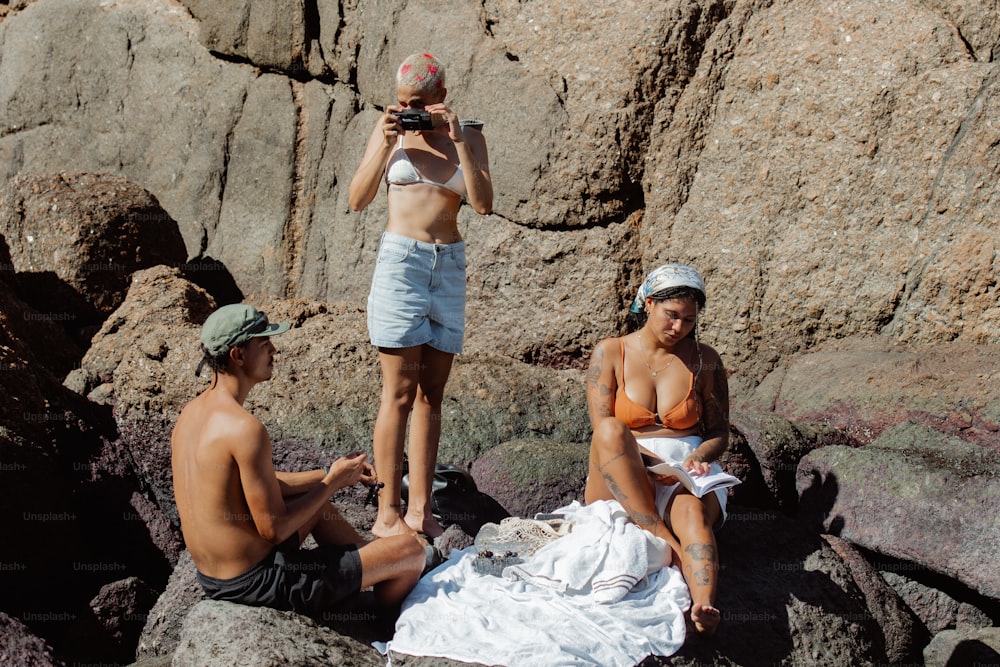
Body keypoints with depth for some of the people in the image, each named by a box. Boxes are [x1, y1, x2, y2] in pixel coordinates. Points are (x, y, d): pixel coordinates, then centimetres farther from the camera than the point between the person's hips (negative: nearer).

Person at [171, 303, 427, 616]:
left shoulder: (190, 414, 4)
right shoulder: (245, 428, -26)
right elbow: (274, 528, -22)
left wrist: (328, 474, 10)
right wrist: (332, 483, -8)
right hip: (259, 583, -10)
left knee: (317, 503, 34)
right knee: (411, 552, 1)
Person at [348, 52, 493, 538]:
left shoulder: (469, 139, 7)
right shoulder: (391, 133, 4)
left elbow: (483, 204, -7)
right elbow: (357, 200, -2)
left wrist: (458, 140, -12)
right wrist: (384, 142, -11)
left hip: (449, 265, 3)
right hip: (400, 260, -3)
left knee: (431, 394, 5)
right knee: (400, 392, -6)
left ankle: (419, 509, 10)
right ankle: (387, 512, -1)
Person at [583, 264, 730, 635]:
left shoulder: (704, 360, 11)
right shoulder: (610, 353, 6)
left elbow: (719, 432, 12)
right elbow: (602, 430, -4)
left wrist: (700, 457, -13)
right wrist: (648, 462, -21)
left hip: (686, 470, 0)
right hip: (624, 480, 0)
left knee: (693, 511, -37)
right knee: (612, 431, -35)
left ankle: (703, 605, -65)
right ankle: (666, 544, -40)